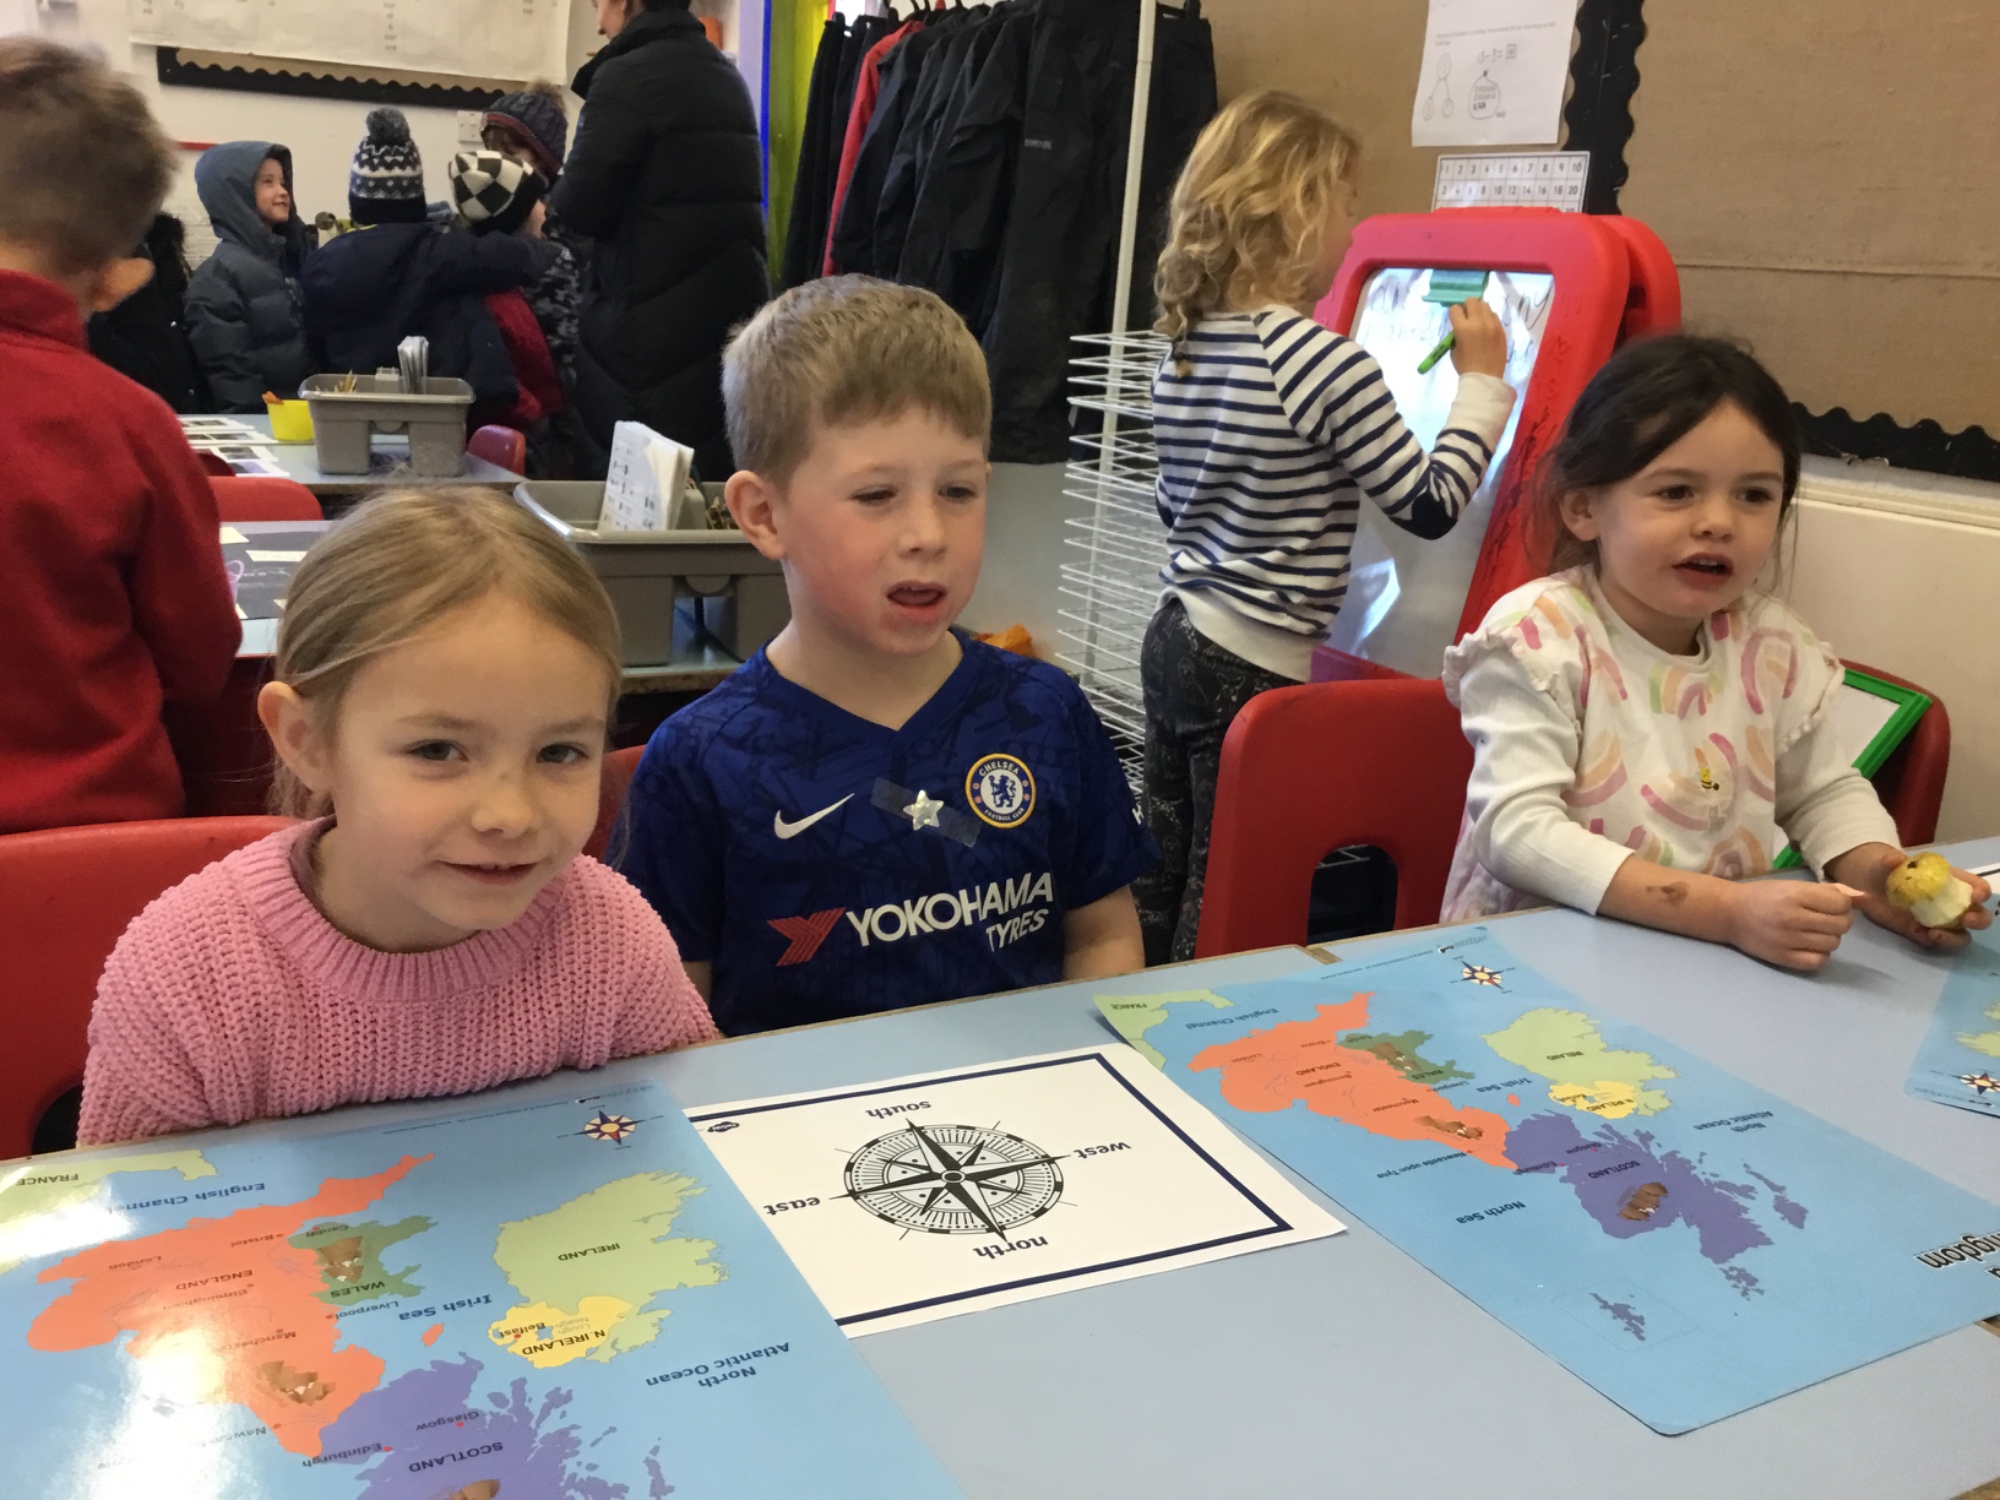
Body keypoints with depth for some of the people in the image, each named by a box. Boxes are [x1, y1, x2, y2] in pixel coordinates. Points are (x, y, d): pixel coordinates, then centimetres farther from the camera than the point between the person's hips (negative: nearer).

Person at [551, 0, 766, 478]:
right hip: (731, 302, 8)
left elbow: (579, 206, -11)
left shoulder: (627, 77, -10)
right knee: (712, 475, 10)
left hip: (653, 319, -8)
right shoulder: (727, 76, 15)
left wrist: (554, 193, 9)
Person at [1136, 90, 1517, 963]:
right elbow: (1430, 506, -12)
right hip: (1255, 669, -8)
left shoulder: (1182, 347, 5)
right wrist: (1481, 382, -1)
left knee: (1162, 881, 19)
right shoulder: (1324, 360, -18)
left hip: (1175, 641, 8)